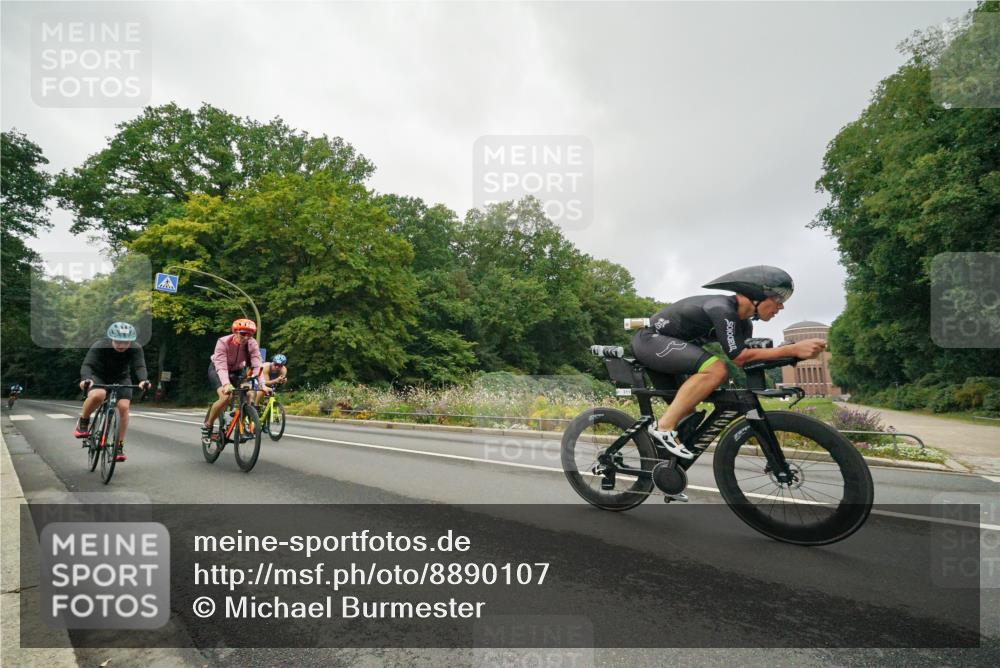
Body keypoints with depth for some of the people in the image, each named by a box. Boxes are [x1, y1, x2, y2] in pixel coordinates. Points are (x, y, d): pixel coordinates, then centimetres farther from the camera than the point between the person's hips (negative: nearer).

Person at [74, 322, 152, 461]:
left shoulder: (136, 349, -23)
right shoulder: (100, 346, -27)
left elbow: (140, 366, -34)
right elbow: (87, 365, -35)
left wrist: (144, 380, -55)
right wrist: (85, 379, -56)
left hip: (121, 379, 2)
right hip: (99, 377, -2)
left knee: (124, 406, -18)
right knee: (97, 395, -35)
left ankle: (119, 446, -5)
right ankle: (83, 421, -5)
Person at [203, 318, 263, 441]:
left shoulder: (252, 344, -24)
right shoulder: (223, 342, -31)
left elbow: (257, 366, -30)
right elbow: (221, 367, -39)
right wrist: (226, 384, -55)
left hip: (237, 372, 3)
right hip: (217, 370, -3)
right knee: (225, 397, -28)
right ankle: (207, 425, -5)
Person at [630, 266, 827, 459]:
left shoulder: (742, 323, 7)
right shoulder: (722, 309, -24)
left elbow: (748, 359, 5)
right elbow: (739, 357, -26)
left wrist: (792, 353, -7)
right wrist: (793, 349, -27)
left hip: (658, 343, 11)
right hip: (650, 339, -10)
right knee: (716, 369, -28)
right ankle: (663, 428, -23)